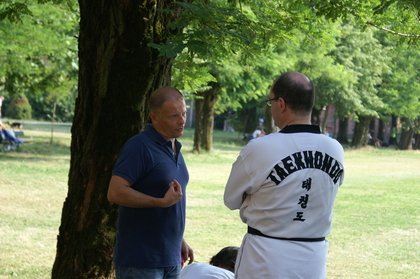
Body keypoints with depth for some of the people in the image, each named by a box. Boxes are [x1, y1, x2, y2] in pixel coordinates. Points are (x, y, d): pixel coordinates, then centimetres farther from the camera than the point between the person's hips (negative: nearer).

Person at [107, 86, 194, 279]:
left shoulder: (174, 148, 15)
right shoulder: (139, 147, -13)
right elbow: (115, 193, -22)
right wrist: (161, 202, -25)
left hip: (170, 258, 9)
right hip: (140, 261, -9)